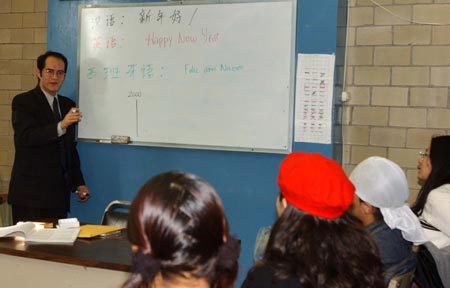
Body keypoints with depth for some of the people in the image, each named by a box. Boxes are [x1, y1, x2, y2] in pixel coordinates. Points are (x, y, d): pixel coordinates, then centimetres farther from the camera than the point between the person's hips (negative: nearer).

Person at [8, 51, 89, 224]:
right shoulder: (23, 102, -3)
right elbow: (25, 137, -19)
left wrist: (78, 183, 15)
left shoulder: (67, 105, 15)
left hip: (59, 193, 5)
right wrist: (61, 126, -30)